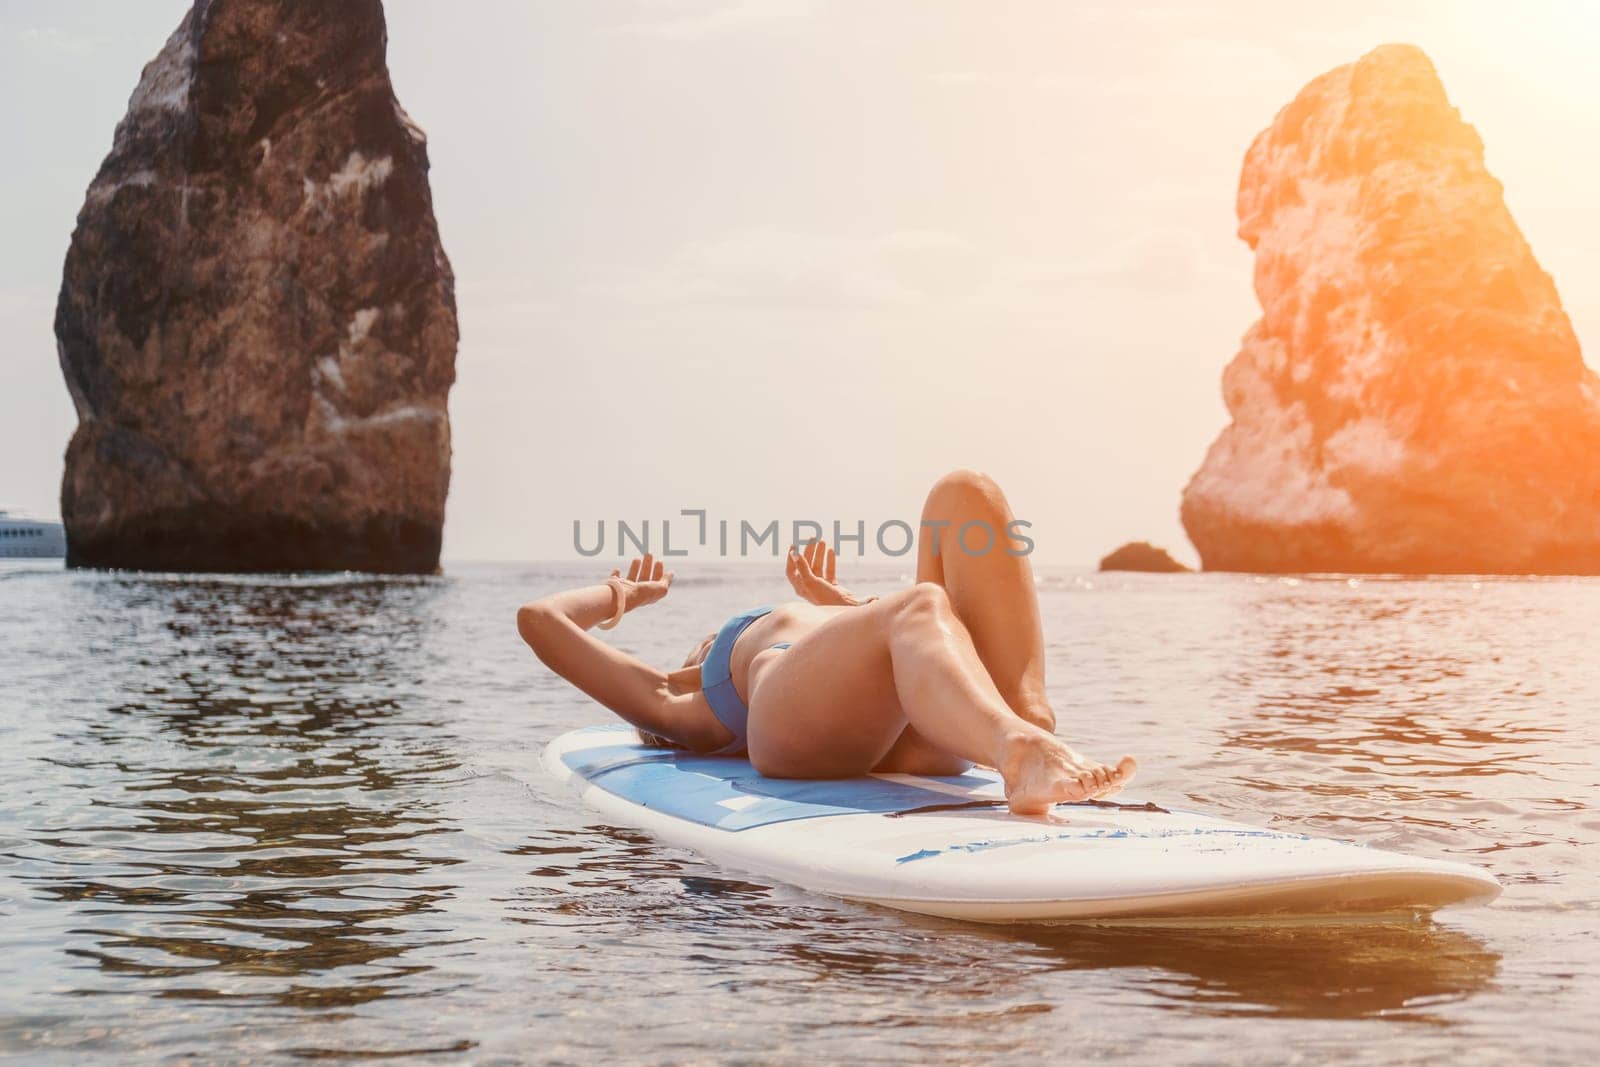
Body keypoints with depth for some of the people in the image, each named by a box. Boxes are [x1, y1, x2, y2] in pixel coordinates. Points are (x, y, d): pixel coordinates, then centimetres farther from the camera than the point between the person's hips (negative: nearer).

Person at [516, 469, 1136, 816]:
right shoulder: (688, 711, 36)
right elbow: (538, 619, 31)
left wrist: (844, 606, 56)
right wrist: (620, 596, 49)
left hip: (928, 741, 5)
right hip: (799, 725, -5)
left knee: (964, 495, -10)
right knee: (922, 608, -33)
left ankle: (1035, 729, -32)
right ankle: (1023, 755, -65)